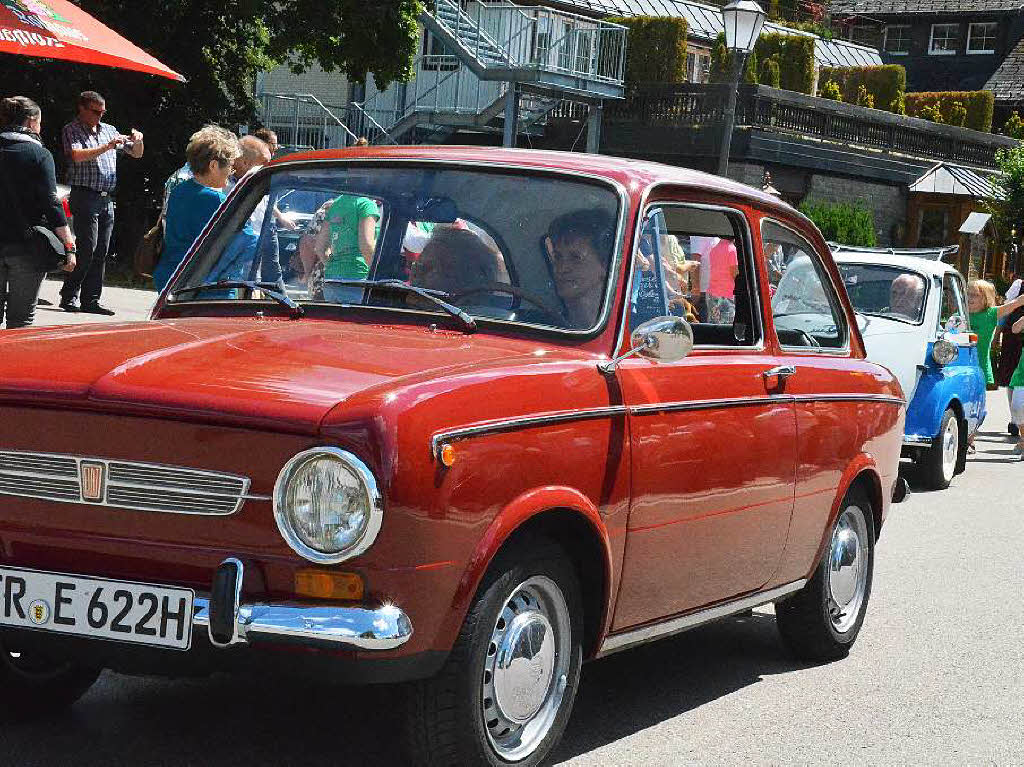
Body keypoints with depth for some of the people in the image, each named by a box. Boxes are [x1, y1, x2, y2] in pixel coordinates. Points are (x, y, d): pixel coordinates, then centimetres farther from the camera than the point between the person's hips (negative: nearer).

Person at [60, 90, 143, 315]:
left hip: (107, 199, 6)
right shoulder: (72, 130, 0)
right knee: (88, 248, -13)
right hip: (85, 197, -6)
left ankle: (90, 300, 7)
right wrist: (107, 147, -22)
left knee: (101, 251, 4)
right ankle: (68, 296, -5)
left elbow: (137, 154, 22)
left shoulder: (109, 130, 18)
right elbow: (77, 155, -18)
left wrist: (137, 140, 0)